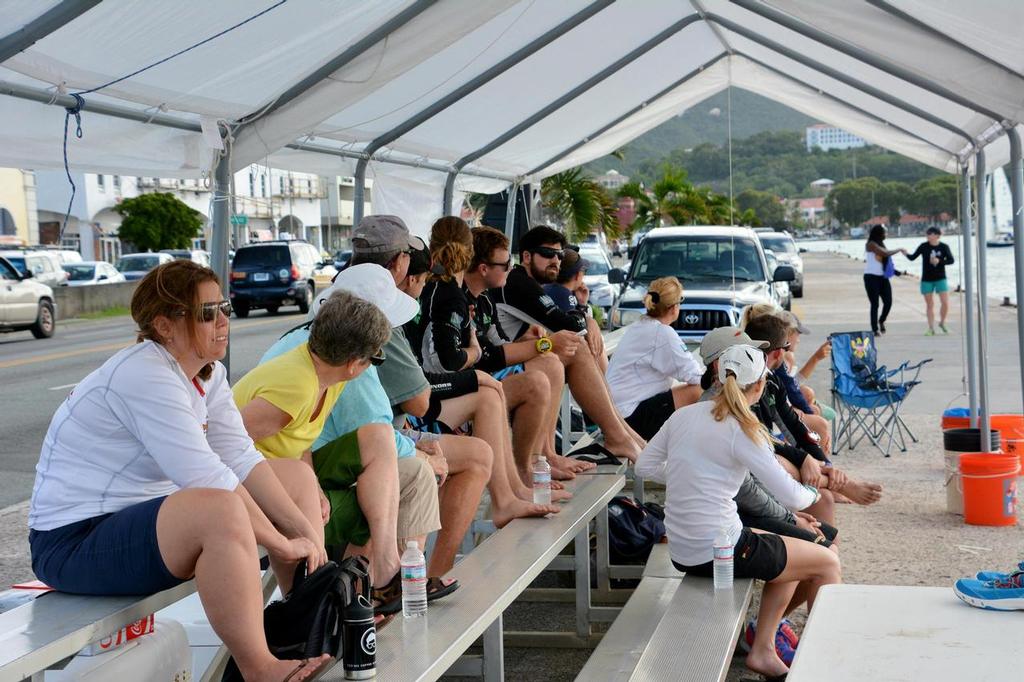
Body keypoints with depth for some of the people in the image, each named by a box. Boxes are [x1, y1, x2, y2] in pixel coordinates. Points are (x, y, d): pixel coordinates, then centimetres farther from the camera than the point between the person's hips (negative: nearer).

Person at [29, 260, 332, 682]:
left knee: (298, 478, 8)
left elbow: (242, 459, -2)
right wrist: (284, 545, -22)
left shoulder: (209, 374, 6)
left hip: (150, 511, 10)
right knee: (220, 511, -38)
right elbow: (210, 482, -28)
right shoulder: (145, 377, -24)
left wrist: (306, 531, -13)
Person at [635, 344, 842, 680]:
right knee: (827, 563, 11)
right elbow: (791, 496, -13)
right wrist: (812, 494, 8)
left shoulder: (684, 415, 4)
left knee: (791, 557, 28)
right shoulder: (741, 431, -15)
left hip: (681, 552, 8)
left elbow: (645, 465, 12)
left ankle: (763, 649, 22)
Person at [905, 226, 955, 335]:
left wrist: (939, 261, -20)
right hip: (927, 280, 1)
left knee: (945, 303, -6)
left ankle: (942, 323, 18)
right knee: (929, 304, 4)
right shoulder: (923, 246, -3)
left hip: (940, 278, -1)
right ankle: (931, 328, 11)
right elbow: (913, 257, 0)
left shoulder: (944, 247, -5)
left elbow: (951, 260, -5)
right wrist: (906, 254, -21)